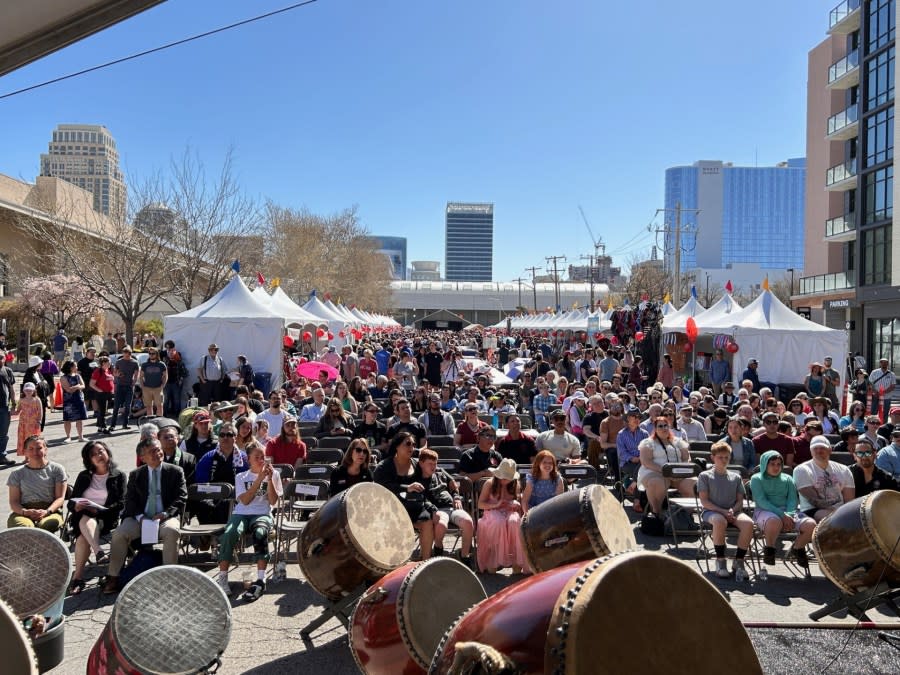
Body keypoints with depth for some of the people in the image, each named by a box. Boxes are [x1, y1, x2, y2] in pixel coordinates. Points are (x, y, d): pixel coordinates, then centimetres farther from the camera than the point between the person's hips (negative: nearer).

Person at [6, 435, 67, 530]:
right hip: (23, 511, 1)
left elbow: (60, 498, 7)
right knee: (25, 526, -37)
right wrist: (25, 512, -13)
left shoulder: (56, 469, 14)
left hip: (50, 510, -1)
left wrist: (47, 511, -14)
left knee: (51, 523, -39)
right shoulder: (17, 473, 19)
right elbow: (13, 502, 11)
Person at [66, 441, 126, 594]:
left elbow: (120, 504, 0)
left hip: (105, 518, -2)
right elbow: (71, 502, 14)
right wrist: (76, 506, -12)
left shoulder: (118, 476, 11)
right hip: (82, 516, 2)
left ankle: (78, 575, -38)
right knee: (85, 520, -35)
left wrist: (98, 510, -16)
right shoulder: (84, 476, 21)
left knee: (84, 535, -34)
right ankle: (98, 552, -52)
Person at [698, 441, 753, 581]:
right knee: (720, 521, -40)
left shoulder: (736, 477, 19)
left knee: (748, 523, -31)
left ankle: (739, 561, -17)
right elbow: (704, 501, -1)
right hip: (711, 511, -3)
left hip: (733, 512, 3)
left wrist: (732, 510, -10)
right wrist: (722, 511, -15)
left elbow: (740, 501, 13)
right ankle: (720, 560, -23)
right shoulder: (705, 476, 8)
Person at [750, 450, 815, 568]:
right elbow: (761, 501, -6)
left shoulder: (787, 479, 21)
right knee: (775, 521, -41)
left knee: (811, 524, -25)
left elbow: (793, 499, 9)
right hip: (765, 511, -4)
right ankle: (769, 548, -10)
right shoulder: (757, 479, 8)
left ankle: (797, 548, 6)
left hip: (788, 511, 4)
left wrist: (789, 515, -14)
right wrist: (782, 515, -19)